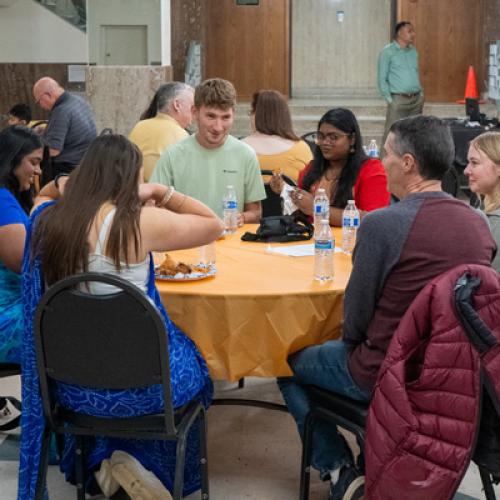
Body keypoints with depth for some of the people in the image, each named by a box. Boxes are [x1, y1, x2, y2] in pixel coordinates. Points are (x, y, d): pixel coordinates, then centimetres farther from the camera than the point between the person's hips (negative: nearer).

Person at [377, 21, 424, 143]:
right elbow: (381, 78, -4)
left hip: (417, 99, 6)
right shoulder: (387, 52, -3)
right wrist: (389, 99, -10)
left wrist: (421, 94, 12)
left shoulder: (413, 51, 15)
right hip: (398, 99, -6)